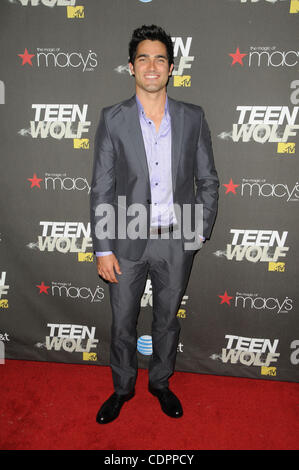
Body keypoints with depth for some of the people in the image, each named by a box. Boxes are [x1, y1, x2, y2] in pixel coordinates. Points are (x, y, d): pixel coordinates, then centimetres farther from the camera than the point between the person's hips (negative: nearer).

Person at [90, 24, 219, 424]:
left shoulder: (193, 118, 1)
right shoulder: (112, 119, -3)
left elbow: (208, 181, 5)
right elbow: (101, 189, -4)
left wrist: (200, 231, -3)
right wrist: (103, 249, -7)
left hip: (177, 241, 1)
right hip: (128, 240, -1)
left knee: (168, 319, 18)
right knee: (122, 322, 14)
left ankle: (161, 382, 43)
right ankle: (123, 387, 40)